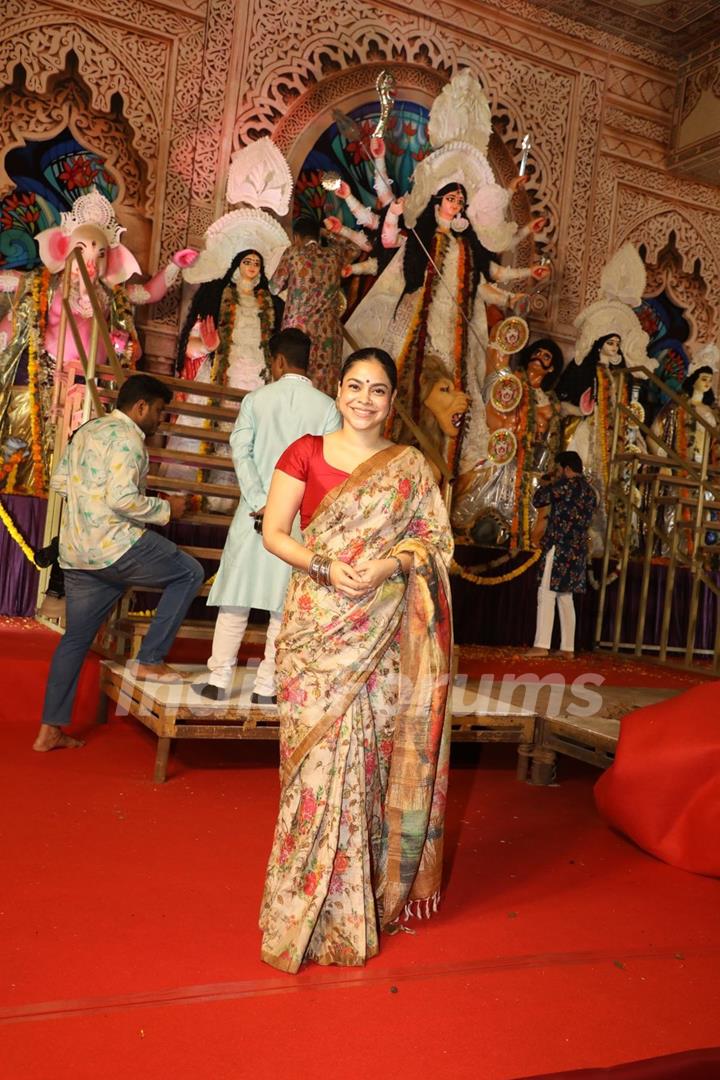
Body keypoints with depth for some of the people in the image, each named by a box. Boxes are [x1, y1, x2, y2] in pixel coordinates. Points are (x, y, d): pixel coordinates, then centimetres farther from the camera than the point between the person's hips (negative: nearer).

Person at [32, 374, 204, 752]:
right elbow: (122, 498, -20)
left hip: (75, 552, 9)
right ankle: (149, 660, 5)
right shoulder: (127, 437, -10)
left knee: (76, 637, 15)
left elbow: (59, 481, 22)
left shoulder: (87, 430, 18)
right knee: (189, 573, 7)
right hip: (116, 545, -9)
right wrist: (166, 508, -7)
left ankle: (49, 729, 17)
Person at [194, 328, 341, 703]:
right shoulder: (328, 407, 0)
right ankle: (266, 687, 7)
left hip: (255, 512, 1)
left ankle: (219, 680, 12)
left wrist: (262, 503, -10)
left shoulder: (256, 399, 1)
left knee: (237, 596, 9)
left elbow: (240, 451, -8)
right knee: (284, 604, 5)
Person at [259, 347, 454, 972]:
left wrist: (388, 565, -13)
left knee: (374, 753, 6)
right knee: (319, 753, -1)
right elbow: (273, 532, 1)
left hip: (385, 632, 1)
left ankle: (374, 891, 23)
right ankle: (312, 905, 14)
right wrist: (326, 567, -15)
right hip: (319, 625, -1)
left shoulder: (410, 466, 9)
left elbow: (435, 537, 6)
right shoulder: (306, 452, 5)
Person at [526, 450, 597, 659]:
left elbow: (538, 500, -6)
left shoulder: (567, 484, -8)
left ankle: (541, 645, -13)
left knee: (547, 594, -8)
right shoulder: (590, 492, 17)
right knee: (565, 597, 12)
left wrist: (545, 485, 15)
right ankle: (568, 648, 11)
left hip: (559, 548, -8)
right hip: (578, 551, 8)